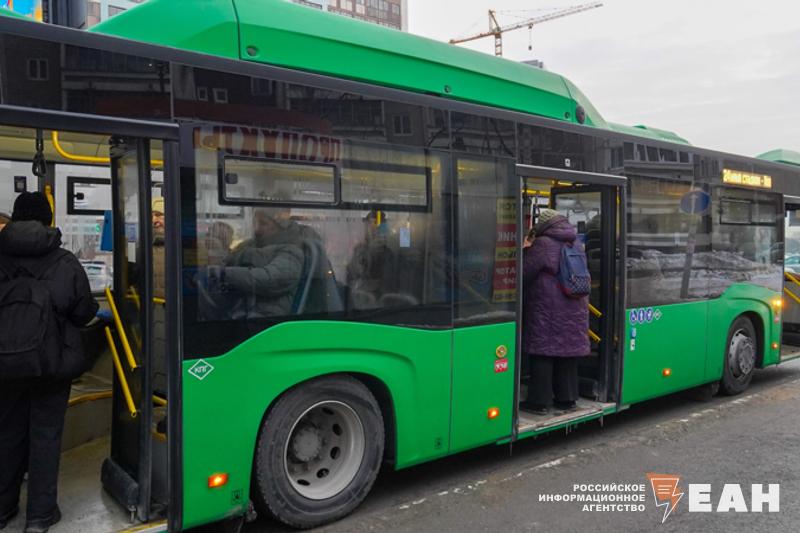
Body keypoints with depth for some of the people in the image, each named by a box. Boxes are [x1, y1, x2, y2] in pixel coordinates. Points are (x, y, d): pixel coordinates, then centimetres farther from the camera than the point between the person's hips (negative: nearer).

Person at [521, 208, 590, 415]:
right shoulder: (576, 243, 12)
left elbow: (524, 273, -11)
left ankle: (539, 401, 2)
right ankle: (567, 398, 21)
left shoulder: (542, 244, -12)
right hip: (575, 308, 7)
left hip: (547, 308, -7)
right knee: (568, 351, 13)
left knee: (543, 352, -1)